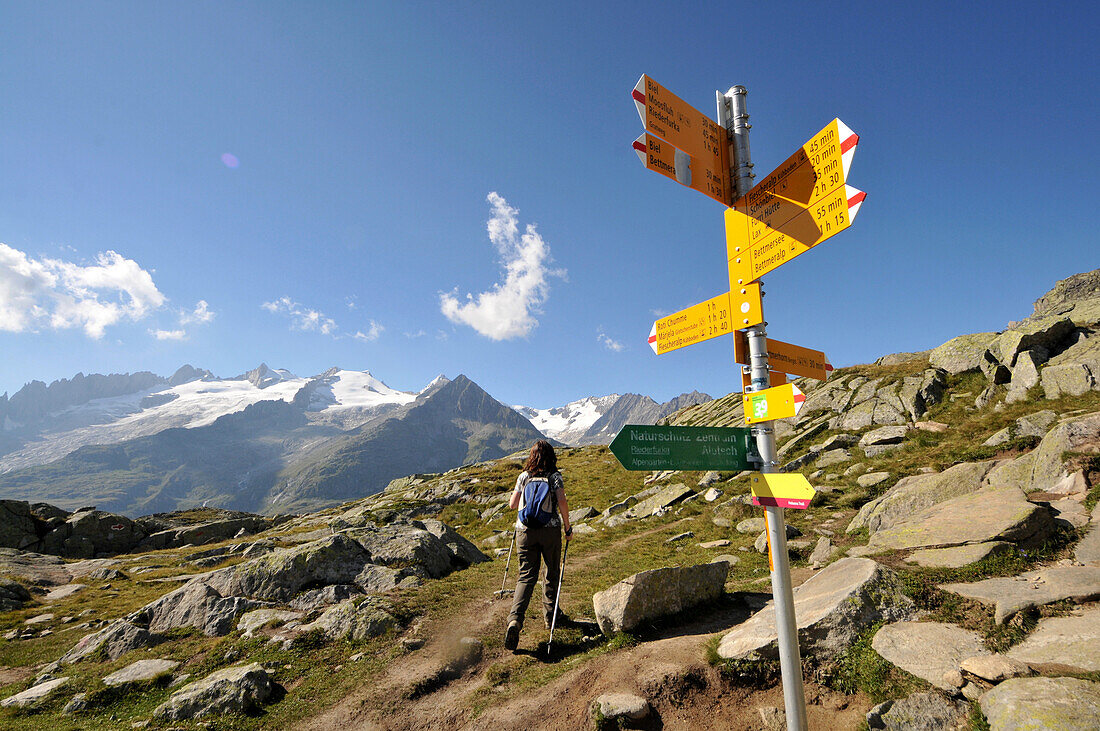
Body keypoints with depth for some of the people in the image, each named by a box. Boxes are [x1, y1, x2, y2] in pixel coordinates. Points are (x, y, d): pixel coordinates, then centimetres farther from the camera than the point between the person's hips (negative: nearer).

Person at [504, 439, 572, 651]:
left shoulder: (523, 476, 5)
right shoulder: (555, 476, -2)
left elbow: (512, 504, 4)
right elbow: (562, 502, -13)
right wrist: (568, 527, -3)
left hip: (525, 530, 1)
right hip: (550, 530, -1)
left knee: (526, 576, 1)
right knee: (552, 572, 19)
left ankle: (515, 619, -16)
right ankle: (550, 614, 30)